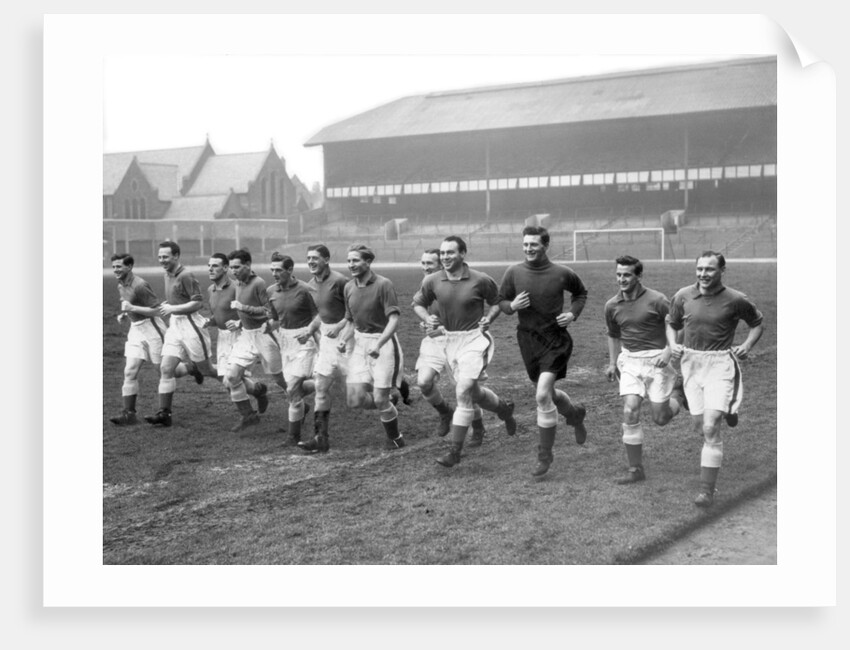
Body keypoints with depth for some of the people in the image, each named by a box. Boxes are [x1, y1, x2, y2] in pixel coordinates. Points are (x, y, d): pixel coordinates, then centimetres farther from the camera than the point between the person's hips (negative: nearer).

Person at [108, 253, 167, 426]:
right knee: (130, 371, -4)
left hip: (151, 328, -8)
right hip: (135, 329, 8)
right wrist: (124, 315, 7)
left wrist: (132, 308, -24)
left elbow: (157, 310, -18)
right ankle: (129, 413, -5)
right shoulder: (121, 286, 10)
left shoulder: (139, 285, -18)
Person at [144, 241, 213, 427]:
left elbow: (198, 302, -20)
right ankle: (164, 413, 7)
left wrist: (172, 308, -19)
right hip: (174, 326, 8)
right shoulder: (168, 275, 12)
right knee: (166, 369, -3)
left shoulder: (185, 276, -16)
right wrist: (166, 306, 9)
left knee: (205, 369, 4)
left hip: (190, 325, -8)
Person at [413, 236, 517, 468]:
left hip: (475, 338, -5)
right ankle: (504, 408, 47)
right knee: (473, 392, 15)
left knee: (464, 391, -16)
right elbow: (418, 303, 13)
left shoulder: (480, 280, -10)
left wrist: (488, 318, -12)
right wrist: (427, 318, -7)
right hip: (450, 340, 5)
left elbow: (496, 302, 6)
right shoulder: (432, 281, -2)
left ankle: (455, 450, -10)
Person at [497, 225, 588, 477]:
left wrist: (573, 313, -4)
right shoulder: (513, 272, -2)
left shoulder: (562, 274, -6)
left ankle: (545, 454, -2)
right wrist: (512, 306, -14)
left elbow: (581, 293, 13)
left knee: (542, 395, -16)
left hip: (556, 339, -4)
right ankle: (575, 413, 50)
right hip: (528, 340, 4)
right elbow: (501, 301, 8)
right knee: (548, 394, 15)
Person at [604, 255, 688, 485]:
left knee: (660, 419, 0)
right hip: (630, 362, 3)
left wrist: (668, 351, -18)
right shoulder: (612, 306, 3)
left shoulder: (656, 300, -12)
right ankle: (636, 470, 0)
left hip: (656, 360, -3)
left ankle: (679, 390, 33)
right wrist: (612, 363, 16)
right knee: (630, 412, -11)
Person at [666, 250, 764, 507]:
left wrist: (747, 346, -6)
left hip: (720, 364, -4)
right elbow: (671, 324, 16)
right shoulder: (683, 296, 0)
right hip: (691, 363, 4)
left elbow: (757, 323, 10)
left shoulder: (735, 300, -7)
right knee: (698, 425, 10)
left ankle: (707, 489, -8)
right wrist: (673, 345, -2)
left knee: (710, 427, -14)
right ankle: (726, 411, 45)